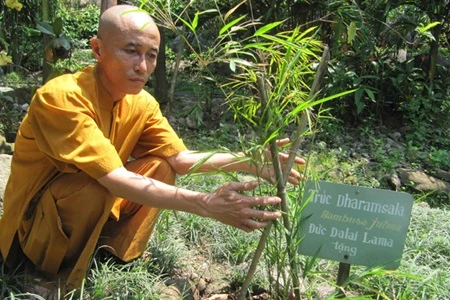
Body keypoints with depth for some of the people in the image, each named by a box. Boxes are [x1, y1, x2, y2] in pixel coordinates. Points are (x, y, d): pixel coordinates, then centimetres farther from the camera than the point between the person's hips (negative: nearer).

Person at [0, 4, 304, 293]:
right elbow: (115, 180, -38)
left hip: (90, 214, 6)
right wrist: (205, 204, -47)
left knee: (160, 167, -7)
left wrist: (246, 162, -21)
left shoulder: (142, 103, -7)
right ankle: (59, 272, -8)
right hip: (34, 223, -6)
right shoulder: (62, 97, -31)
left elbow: (180, 159, -6)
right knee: (96, 183, -34)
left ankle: (115, 252, 2)